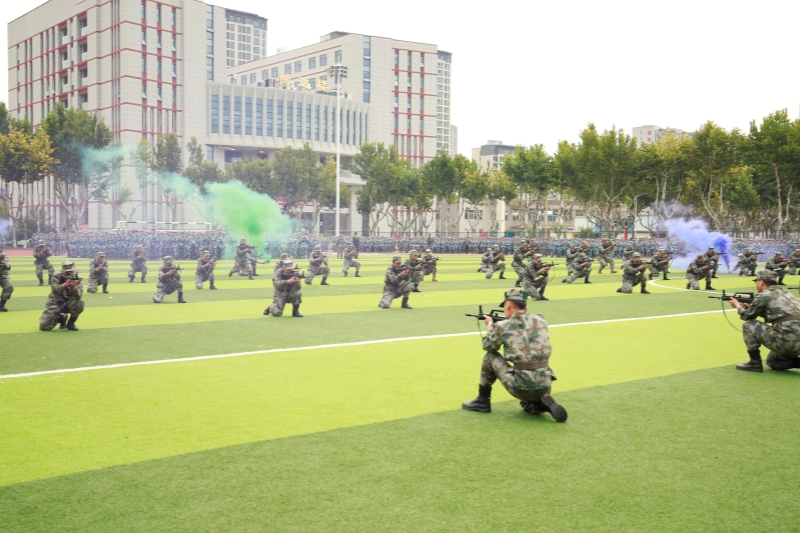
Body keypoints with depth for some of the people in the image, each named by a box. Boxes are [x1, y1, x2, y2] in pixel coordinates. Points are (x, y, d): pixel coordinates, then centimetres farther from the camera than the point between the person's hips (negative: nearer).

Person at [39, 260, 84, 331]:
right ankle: (61, 318, 19)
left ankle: (71, 323, -5)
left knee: (79, 303, -34)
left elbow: (78, 296, -24)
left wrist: (74, 287, -44)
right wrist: (65, 284, -42)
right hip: (55, 304, 0)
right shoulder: (56, 276, -11)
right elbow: (54, 290, -26)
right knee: (44, 326, -14)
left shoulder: (78, 280, -10)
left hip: (69, 304, 1)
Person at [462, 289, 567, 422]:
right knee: (528, 405, 38)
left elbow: (488, 346, 15)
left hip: (521, 388, -4)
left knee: (490, 357, 16)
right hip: (545, 385, 5)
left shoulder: (503, 326, -4)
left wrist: (490, 326, 33)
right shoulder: (540, 320, 9)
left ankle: (482, 401, 22)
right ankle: (545, 403, 5)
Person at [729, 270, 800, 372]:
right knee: (772, 362, 31)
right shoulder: (784, 292, 21)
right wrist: (750, 307, 33)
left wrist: (738, 306, 30)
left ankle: (755, 363, 7)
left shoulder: (763, 295, -3)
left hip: (785, 340, -9)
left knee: (748, 325, 7)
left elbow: (748, 316, 11)